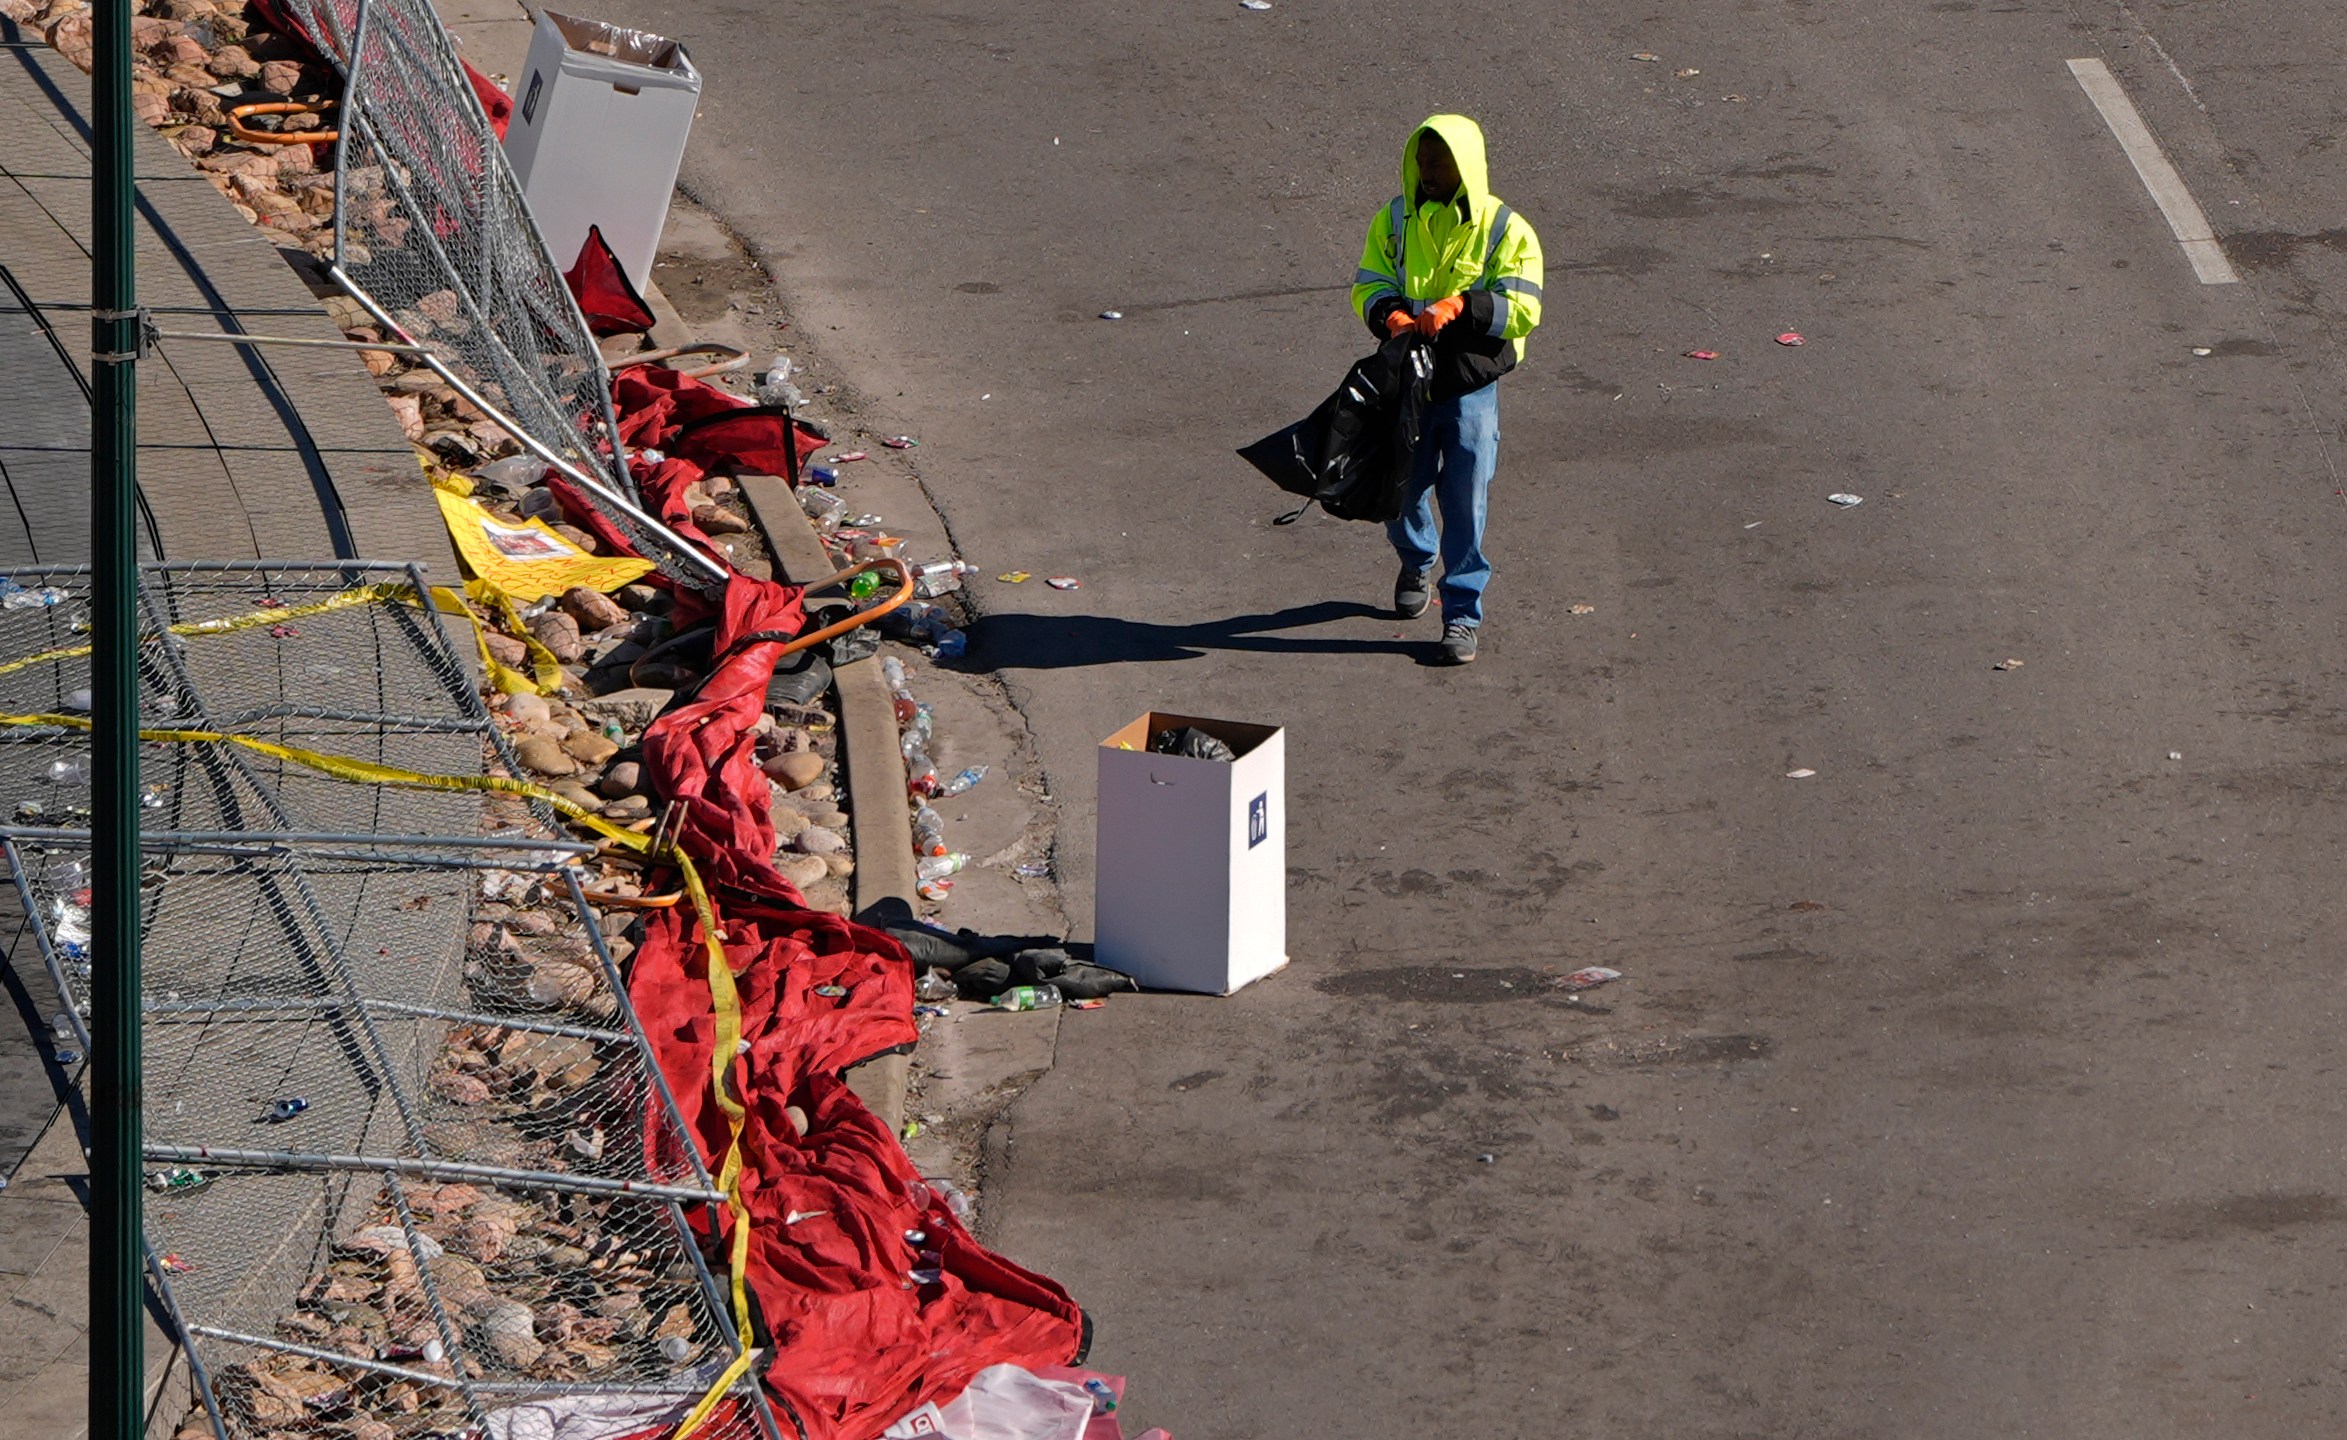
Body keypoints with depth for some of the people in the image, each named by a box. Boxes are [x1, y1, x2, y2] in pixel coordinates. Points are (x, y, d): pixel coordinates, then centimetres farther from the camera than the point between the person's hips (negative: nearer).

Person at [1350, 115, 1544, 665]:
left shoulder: (1505, 231, -5)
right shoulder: (1395, 221, 4)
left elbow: (1523, 307, -10)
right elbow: (1368, 284, 5)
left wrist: (1461, 306, -25)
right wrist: (1389, 313, -18)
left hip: (1470, 385, -3)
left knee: (1466, 503, -4)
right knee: (1403, 491, 13)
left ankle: (1462, 614, 5)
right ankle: (1416, 564, 45)